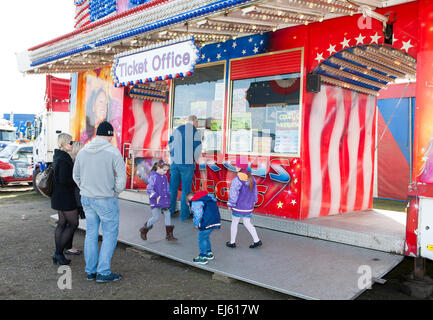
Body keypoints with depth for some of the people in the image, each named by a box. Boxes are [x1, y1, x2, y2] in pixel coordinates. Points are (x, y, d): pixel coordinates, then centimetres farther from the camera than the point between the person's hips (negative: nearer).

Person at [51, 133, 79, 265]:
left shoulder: (57, 156, 11)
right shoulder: (64, 159, -21)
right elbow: (63, 180, -25)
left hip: (58, 195, 10)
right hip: (65, 196, -10)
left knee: (62, 223, 14)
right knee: (73, 224, 0)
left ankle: (57, 255, 20)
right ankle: (58, 253, 5)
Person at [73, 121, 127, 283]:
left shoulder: (83, 151, 4)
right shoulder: (113, 152, -14)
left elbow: (76, 175, 14)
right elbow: (121, 178, -14)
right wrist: (116, 192, 2)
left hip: (86, 198, 6)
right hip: (106, 200, -6)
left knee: (91, 234, 15)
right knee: (110, 235, 6)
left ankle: (91, 271, 23)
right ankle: (104, 272, 9)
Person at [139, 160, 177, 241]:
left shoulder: (165, 177, 9)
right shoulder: (153, 176, -11)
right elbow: (149, 189, -15)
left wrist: (168, 197, 10)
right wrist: (156, 197, -20)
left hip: (164, 201, 6)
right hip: (155, 201, -6)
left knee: (168, 215, 4)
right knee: (156, 217, -5)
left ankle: (169, 235, 11)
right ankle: (144, 230, 20)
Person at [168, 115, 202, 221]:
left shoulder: (177, 130, 9)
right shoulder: (195, 132, -5)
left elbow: (170, 145, 12)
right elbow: (197, 149, -8)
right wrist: (195, 160, 10)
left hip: (175, 162, 4)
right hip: (188, 164, -4)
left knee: (173, 187, 13)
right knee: (186, 188, 3)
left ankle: (170, 211, 20)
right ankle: (184, 214, 8)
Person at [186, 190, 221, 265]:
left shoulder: (195, 203, -8)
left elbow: (198, 215, -17)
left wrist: (196, 224, -2)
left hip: (207, 222, -10)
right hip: (215, 220, 10)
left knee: (202, 238, 4)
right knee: (206, 237, 24)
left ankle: (203, 257, 11)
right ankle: (209, 253, 34)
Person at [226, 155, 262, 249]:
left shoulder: (237, 179, -21)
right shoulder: (251, 178, 0)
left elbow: (233, 193, -17)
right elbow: (254, 191, 11)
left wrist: (230, 204, -5)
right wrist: (253, 201, 24)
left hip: (238, 206, -6)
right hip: (248, 206, 6)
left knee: (234, 223, 12)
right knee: (247, 223, 19)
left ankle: (232, 242, 24)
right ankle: (257, 240, 14)